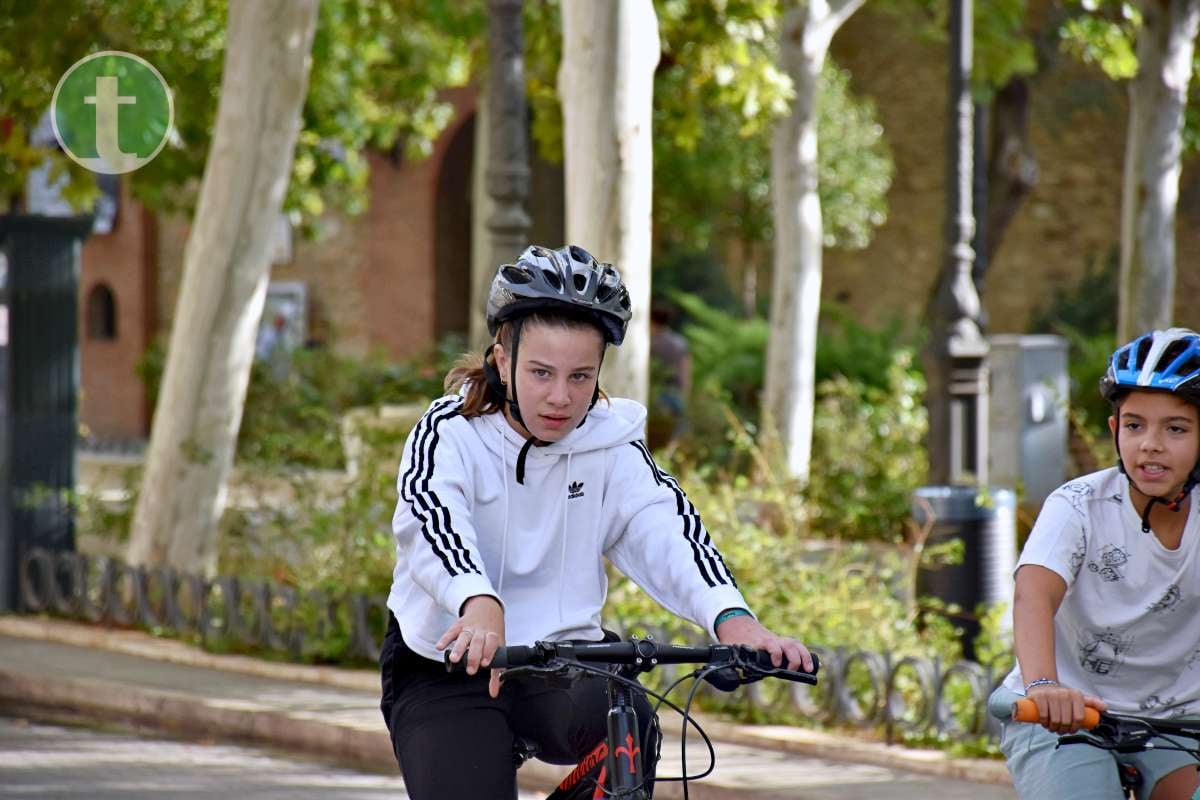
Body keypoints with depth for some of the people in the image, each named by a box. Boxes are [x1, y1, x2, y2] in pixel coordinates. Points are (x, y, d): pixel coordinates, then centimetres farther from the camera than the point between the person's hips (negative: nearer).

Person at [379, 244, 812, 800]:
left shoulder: (612, 446, 1)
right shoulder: (450, 434, -7)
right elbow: (432, 522, -27)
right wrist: (479, 604, -50)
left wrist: (731, 617, -37)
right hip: (447, 673, -1)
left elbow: (665, 526, -16)